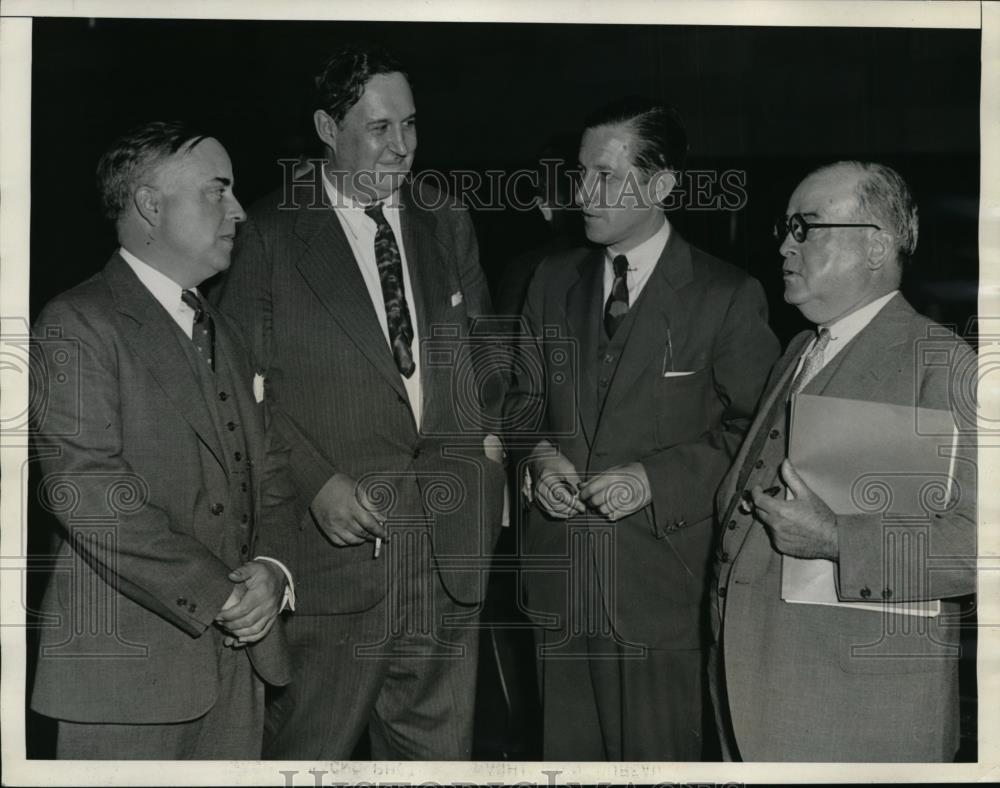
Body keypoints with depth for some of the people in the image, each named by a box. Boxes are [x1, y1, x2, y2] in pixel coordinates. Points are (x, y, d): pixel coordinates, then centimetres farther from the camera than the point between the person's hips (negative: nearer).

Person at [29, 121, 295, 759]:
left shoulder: (224, 335, 18)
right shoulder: (77, 325, -8)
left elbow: (270, 472, 15)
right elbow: (86, 489, -18)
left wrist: (272, 566, -6)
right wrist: (215, 594, -17)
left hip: (238, 654, 7)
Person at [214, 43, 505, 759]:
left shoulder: (447, 223, 11)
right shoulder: (272, 235, -3)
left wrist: (490, 433, 6)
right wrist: (316, 482, -16)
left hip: (447, 537, 4)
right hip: (337, 534, -4)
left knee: (439, 747, 14)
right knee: (310, 747, 5)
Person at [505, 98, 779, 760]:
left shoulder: (727, 296, -6)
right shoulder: (554, 283, 10)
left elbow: (756, 429, -5)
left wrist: (655, 479, -15)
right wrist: (539, 455, -3)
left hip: (664, 579, -4)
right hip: (561, 575, 4)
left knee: (660, 757, 6)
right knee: (568, 754, 13)